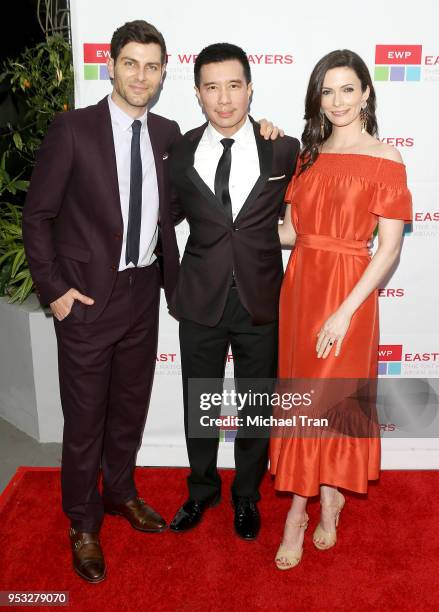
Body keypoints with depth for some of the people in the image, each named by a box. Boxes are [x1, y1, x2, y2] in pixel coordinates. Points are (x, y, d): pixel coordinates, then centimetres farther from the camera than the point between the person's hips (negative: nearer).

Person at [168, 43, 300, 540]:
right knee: (198, 403, 16)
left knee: (256, 405, 15)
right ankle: (202, 489, 42)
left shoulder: (284, 150, -5)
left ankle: (247, 495, 40)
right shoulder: (181, 153, -2)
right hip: (200, 299, 1)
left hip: (260, 299, -1)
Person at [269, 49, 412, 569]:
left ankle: (299, 508, 24)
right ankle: (326, 497, 31)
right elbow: (291, 230, 9)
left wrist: (345, 310, -17)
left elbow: (389, 249, -12)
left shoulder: (385, 161, -7)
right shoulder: (309, 155, 10)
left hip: (348, 291, -5)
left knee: (329, 396, 3)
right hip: (300, 283, 5)